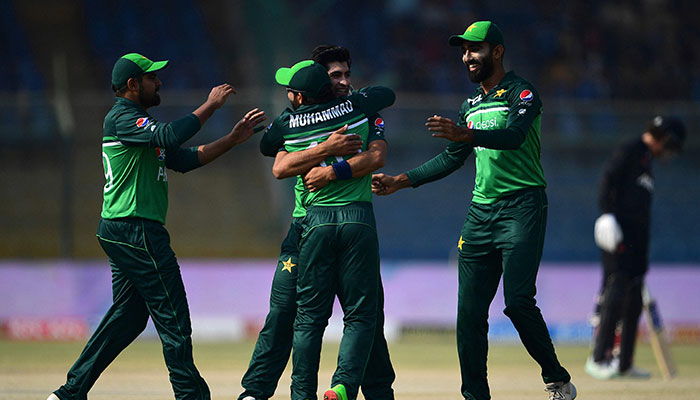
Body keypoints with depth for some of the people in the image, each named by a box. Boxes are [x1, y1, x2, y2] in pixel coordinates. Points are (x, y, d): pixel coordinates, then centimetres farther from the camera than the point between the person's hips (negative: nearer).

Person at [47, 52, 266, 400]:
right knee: (172, 316, -6)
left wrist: (233, 139, 12)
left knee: (128, 316, 12)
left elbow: (183, 159, 19)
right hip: (135, 230, -11)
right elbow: (169, 136, -27)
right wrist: (210, 106, -18)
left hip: (121, 232, 11)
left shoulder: (137, 122, 22)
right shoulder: (121, 118, -10)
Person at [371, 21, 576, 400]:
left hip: (522, 207, -7)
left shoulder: (521, 93, -5)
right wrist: (401, 181, 18)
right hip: (481, 212, 7)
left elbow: (514, 135, -24)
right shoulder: (471, 105, 19)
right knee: (469, 310, 0)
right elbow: (452, 158, 26)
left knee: (518, 301, -19)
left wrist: (465, 134, -40)